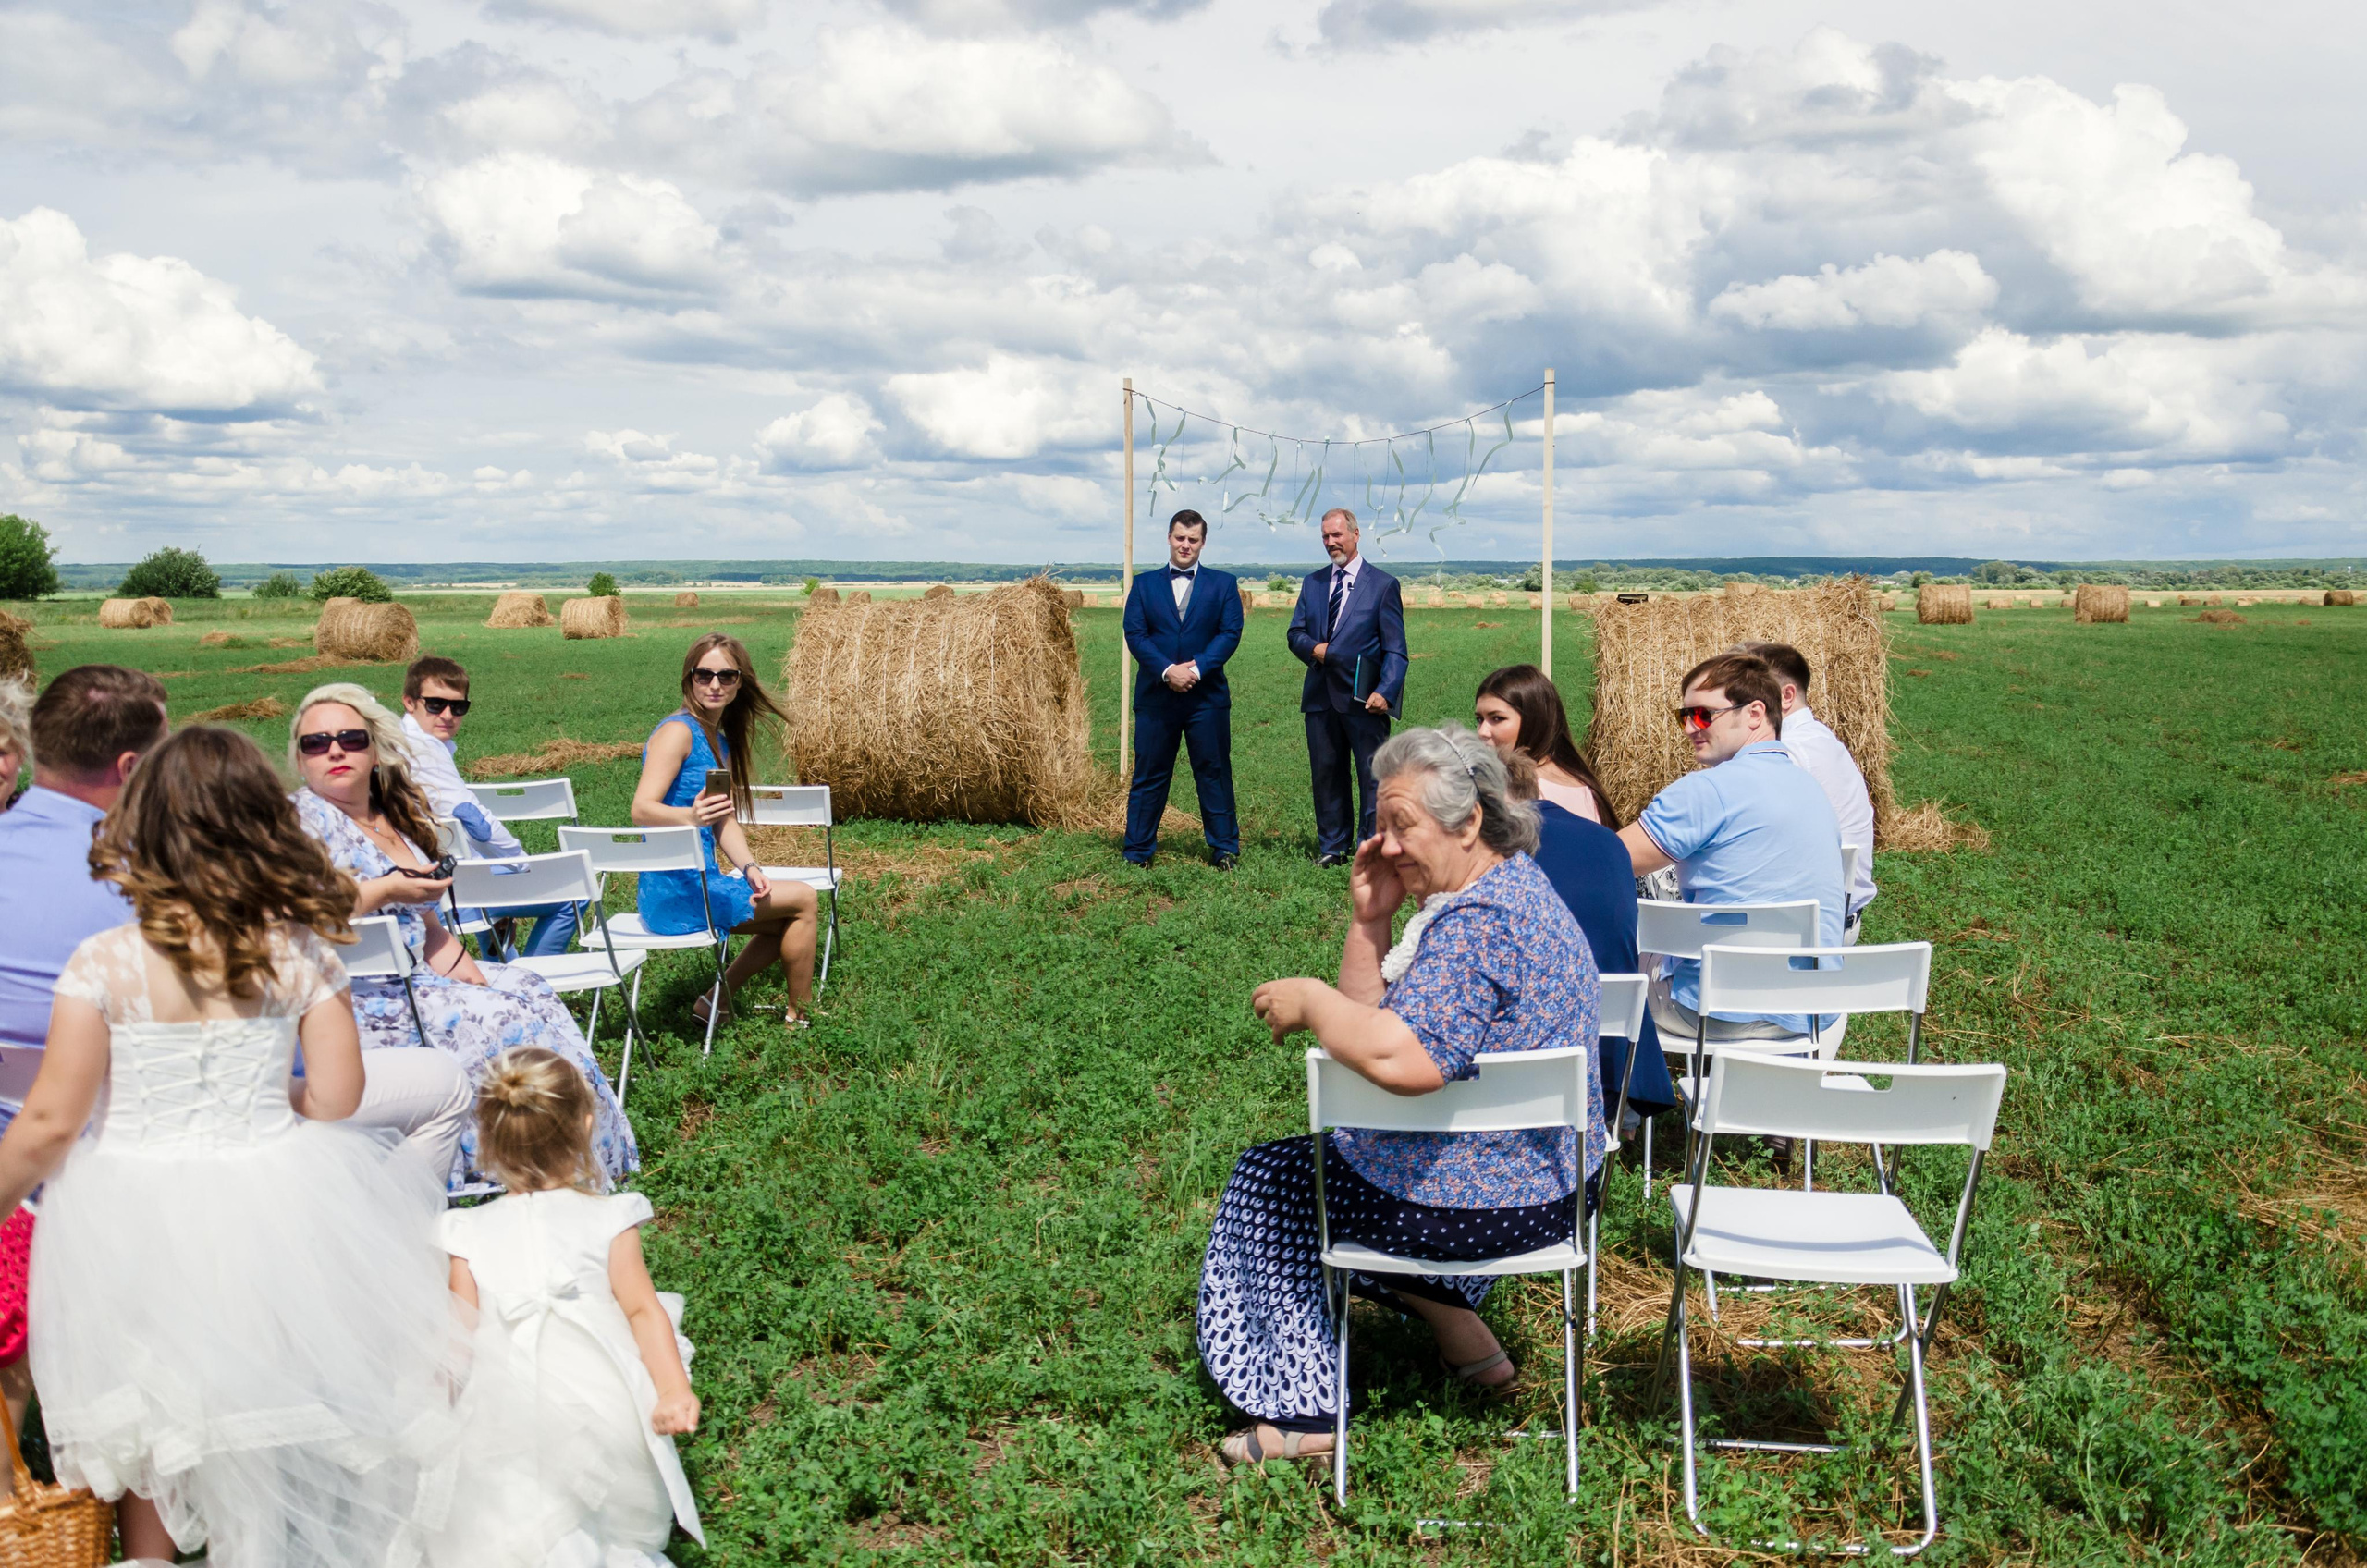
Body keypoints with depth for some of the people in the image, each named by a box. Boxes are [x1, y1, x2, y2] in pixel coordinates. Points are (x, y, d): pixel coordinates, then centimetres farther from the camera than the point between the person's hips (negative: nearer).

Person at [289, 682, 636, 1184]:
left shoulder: (393, 819, 14)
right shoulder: (301, 819, -10)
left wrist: (449, 953, -2)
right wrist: (385, 890, -20)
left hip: (416, 972, 8)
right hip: (360, 1002, -8)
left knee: (529, 988, -2)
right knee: (498, 1019, -20)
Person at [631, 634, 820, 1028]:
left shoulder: (721, 739, 13)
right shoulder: (678, 730, -15)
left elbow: (726, 822, 10)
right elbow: (642, 809, -24)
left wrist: (750, 869, -7)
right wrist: (691, 816, -44)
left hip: (700, 883, 9)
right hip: (676, 892, -9)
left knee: (789, 921, 17)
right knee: (803, 899, -2)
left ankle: (714, 1001, 16)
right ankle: (800, 1014, 9)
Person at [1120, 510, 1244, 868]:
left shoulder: (1223, 584, 7)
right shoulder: (1144, 583, 9)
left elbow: (1230, 633, -2)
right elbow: (1135, 634, -1)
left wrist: (1196, 668, -16)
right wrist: (1167, 670, -15)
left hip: (1207, 695, -1)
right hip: (1155, 696, 1)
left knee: (1214, 772, 4)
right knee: (1149, 774, 4)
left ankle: (1224, 848, 13)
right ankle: (1138, 850, 11)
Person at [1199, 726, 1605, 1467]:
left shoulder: (1479, 922, -25)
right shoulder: (1513, 888, 9)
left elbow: (1403, 1059, -38)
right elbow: (1378, 1019, 12)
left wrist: (1310, 1001, -22)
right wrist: (1369, 919, -2)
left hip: (1485, 1203, -10)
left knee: (1265, 1183, 10)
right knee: (1326, 1151, 33)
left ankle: (1302, 1410, 16)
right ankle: (1460, 1329, 29)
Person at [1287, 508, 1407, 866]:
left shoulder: (1382, 585, 0)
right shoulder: (1313, 583, 15)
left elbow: (1395, 649, -4)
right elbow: (1296, 633, 15)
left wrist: (1384, 692, -18)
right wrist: (1313, 648, -9)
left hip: (1363, 698, -5)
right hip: (1320, 696, 5)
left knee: (1372, 773, -2)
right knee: (1325, 772, 9)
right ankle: (1332, 847, 18)